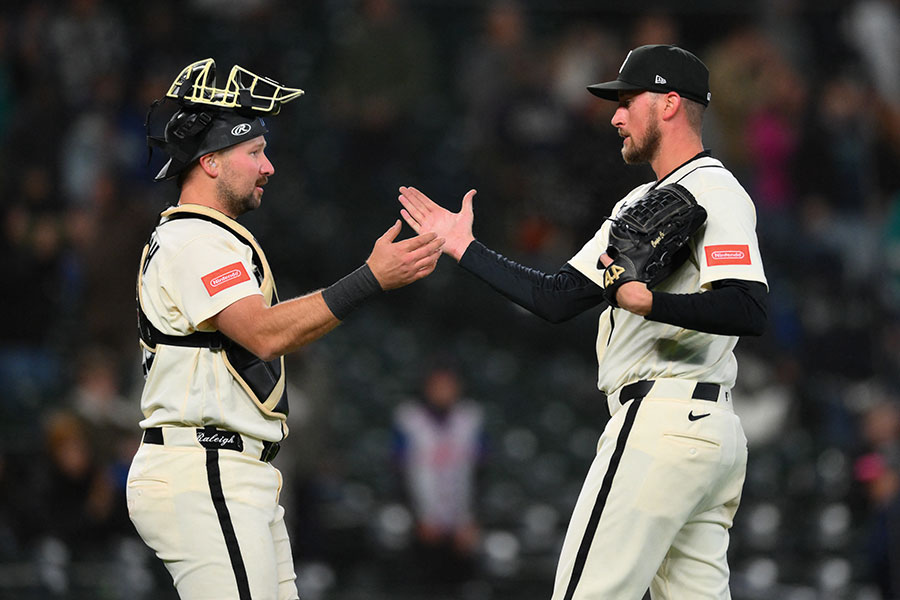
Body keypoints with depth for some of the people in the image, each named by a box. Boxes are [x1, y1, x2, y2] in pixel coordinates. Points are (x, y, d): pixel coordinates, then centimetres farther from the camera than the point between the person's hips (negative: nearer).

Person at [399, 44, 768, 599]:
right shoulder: (640, 203, 24)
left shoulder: (713, 191, -7)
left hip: (663, 422, -10)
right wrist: (465, 248, 23)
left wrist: (648, 302, -29)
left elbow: (750, 310, -22)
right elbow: (556, 299, 23)